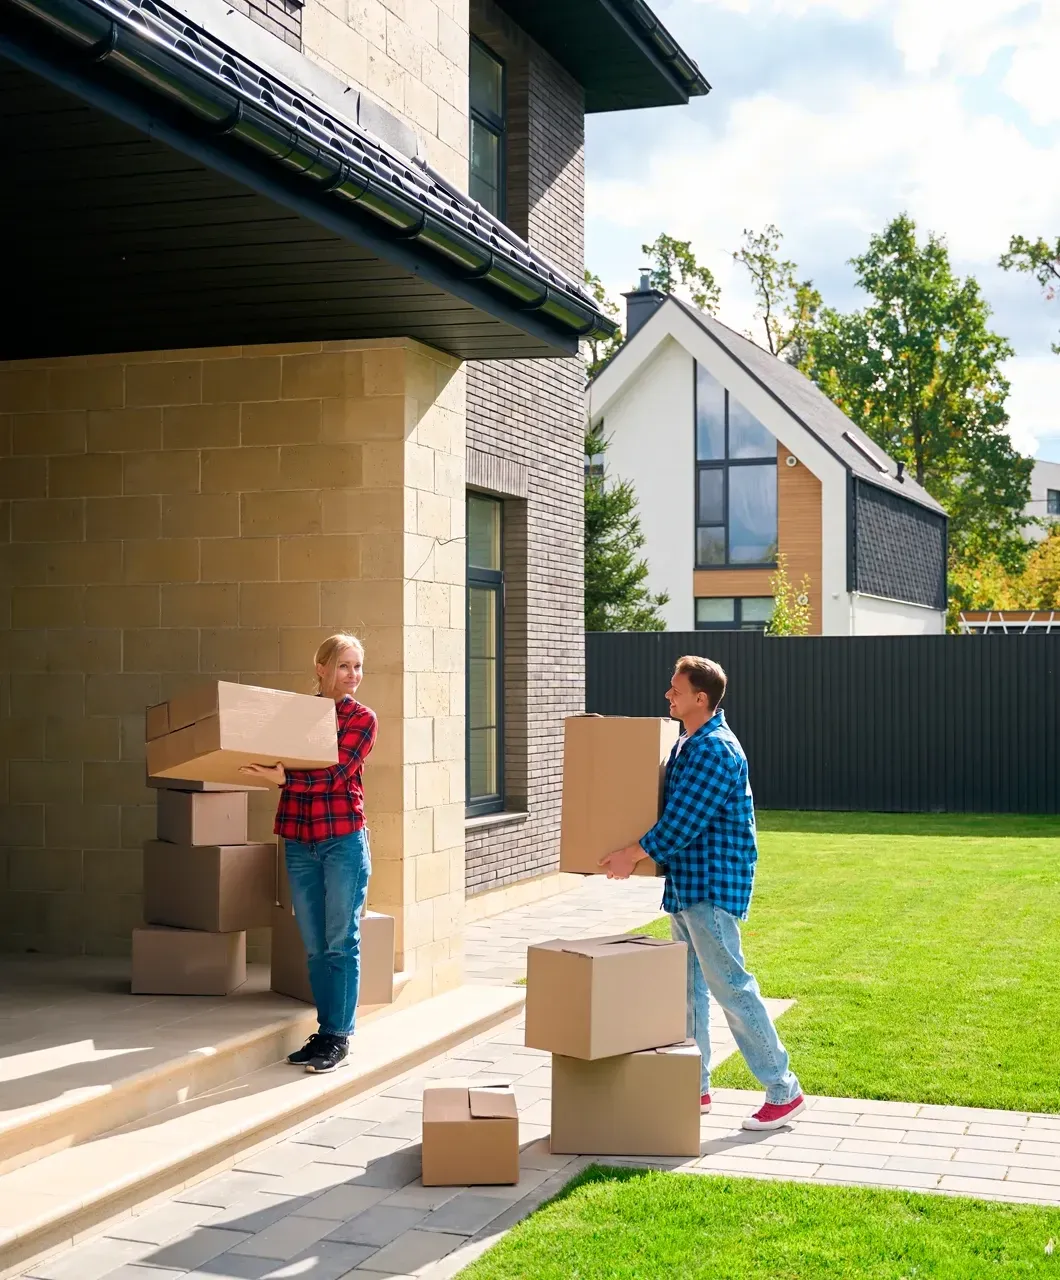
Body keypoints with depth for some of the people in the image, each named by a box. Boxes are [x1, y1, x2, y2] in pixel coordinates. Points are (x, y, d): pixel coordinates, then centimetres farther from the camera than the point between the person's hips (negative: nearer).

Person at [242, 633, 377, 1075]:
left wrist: (283, 777, -23)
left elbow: (335, 775, -14)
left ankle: (339, 1037, 7)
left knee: (341, 943, 0)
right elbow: (279, 763, 9)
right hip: (299, 842, 4)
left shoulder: (362, 718, -2)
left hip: (343, 840, -4)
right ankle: (324, 1032, 17)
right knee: (314, 947, 9)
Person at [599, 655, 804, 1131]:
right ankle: (695, 1087, 23)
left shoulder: (717, 750, -19)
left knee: (730, 986, -7)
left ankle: (784, 1092, 1)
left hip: (712, 884, -10)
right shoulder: (687, 743, 13)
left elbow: (684, 821, -22)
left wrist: (634, 854, -16)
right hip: (686, 883, 10)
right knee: (688, 986, 14)